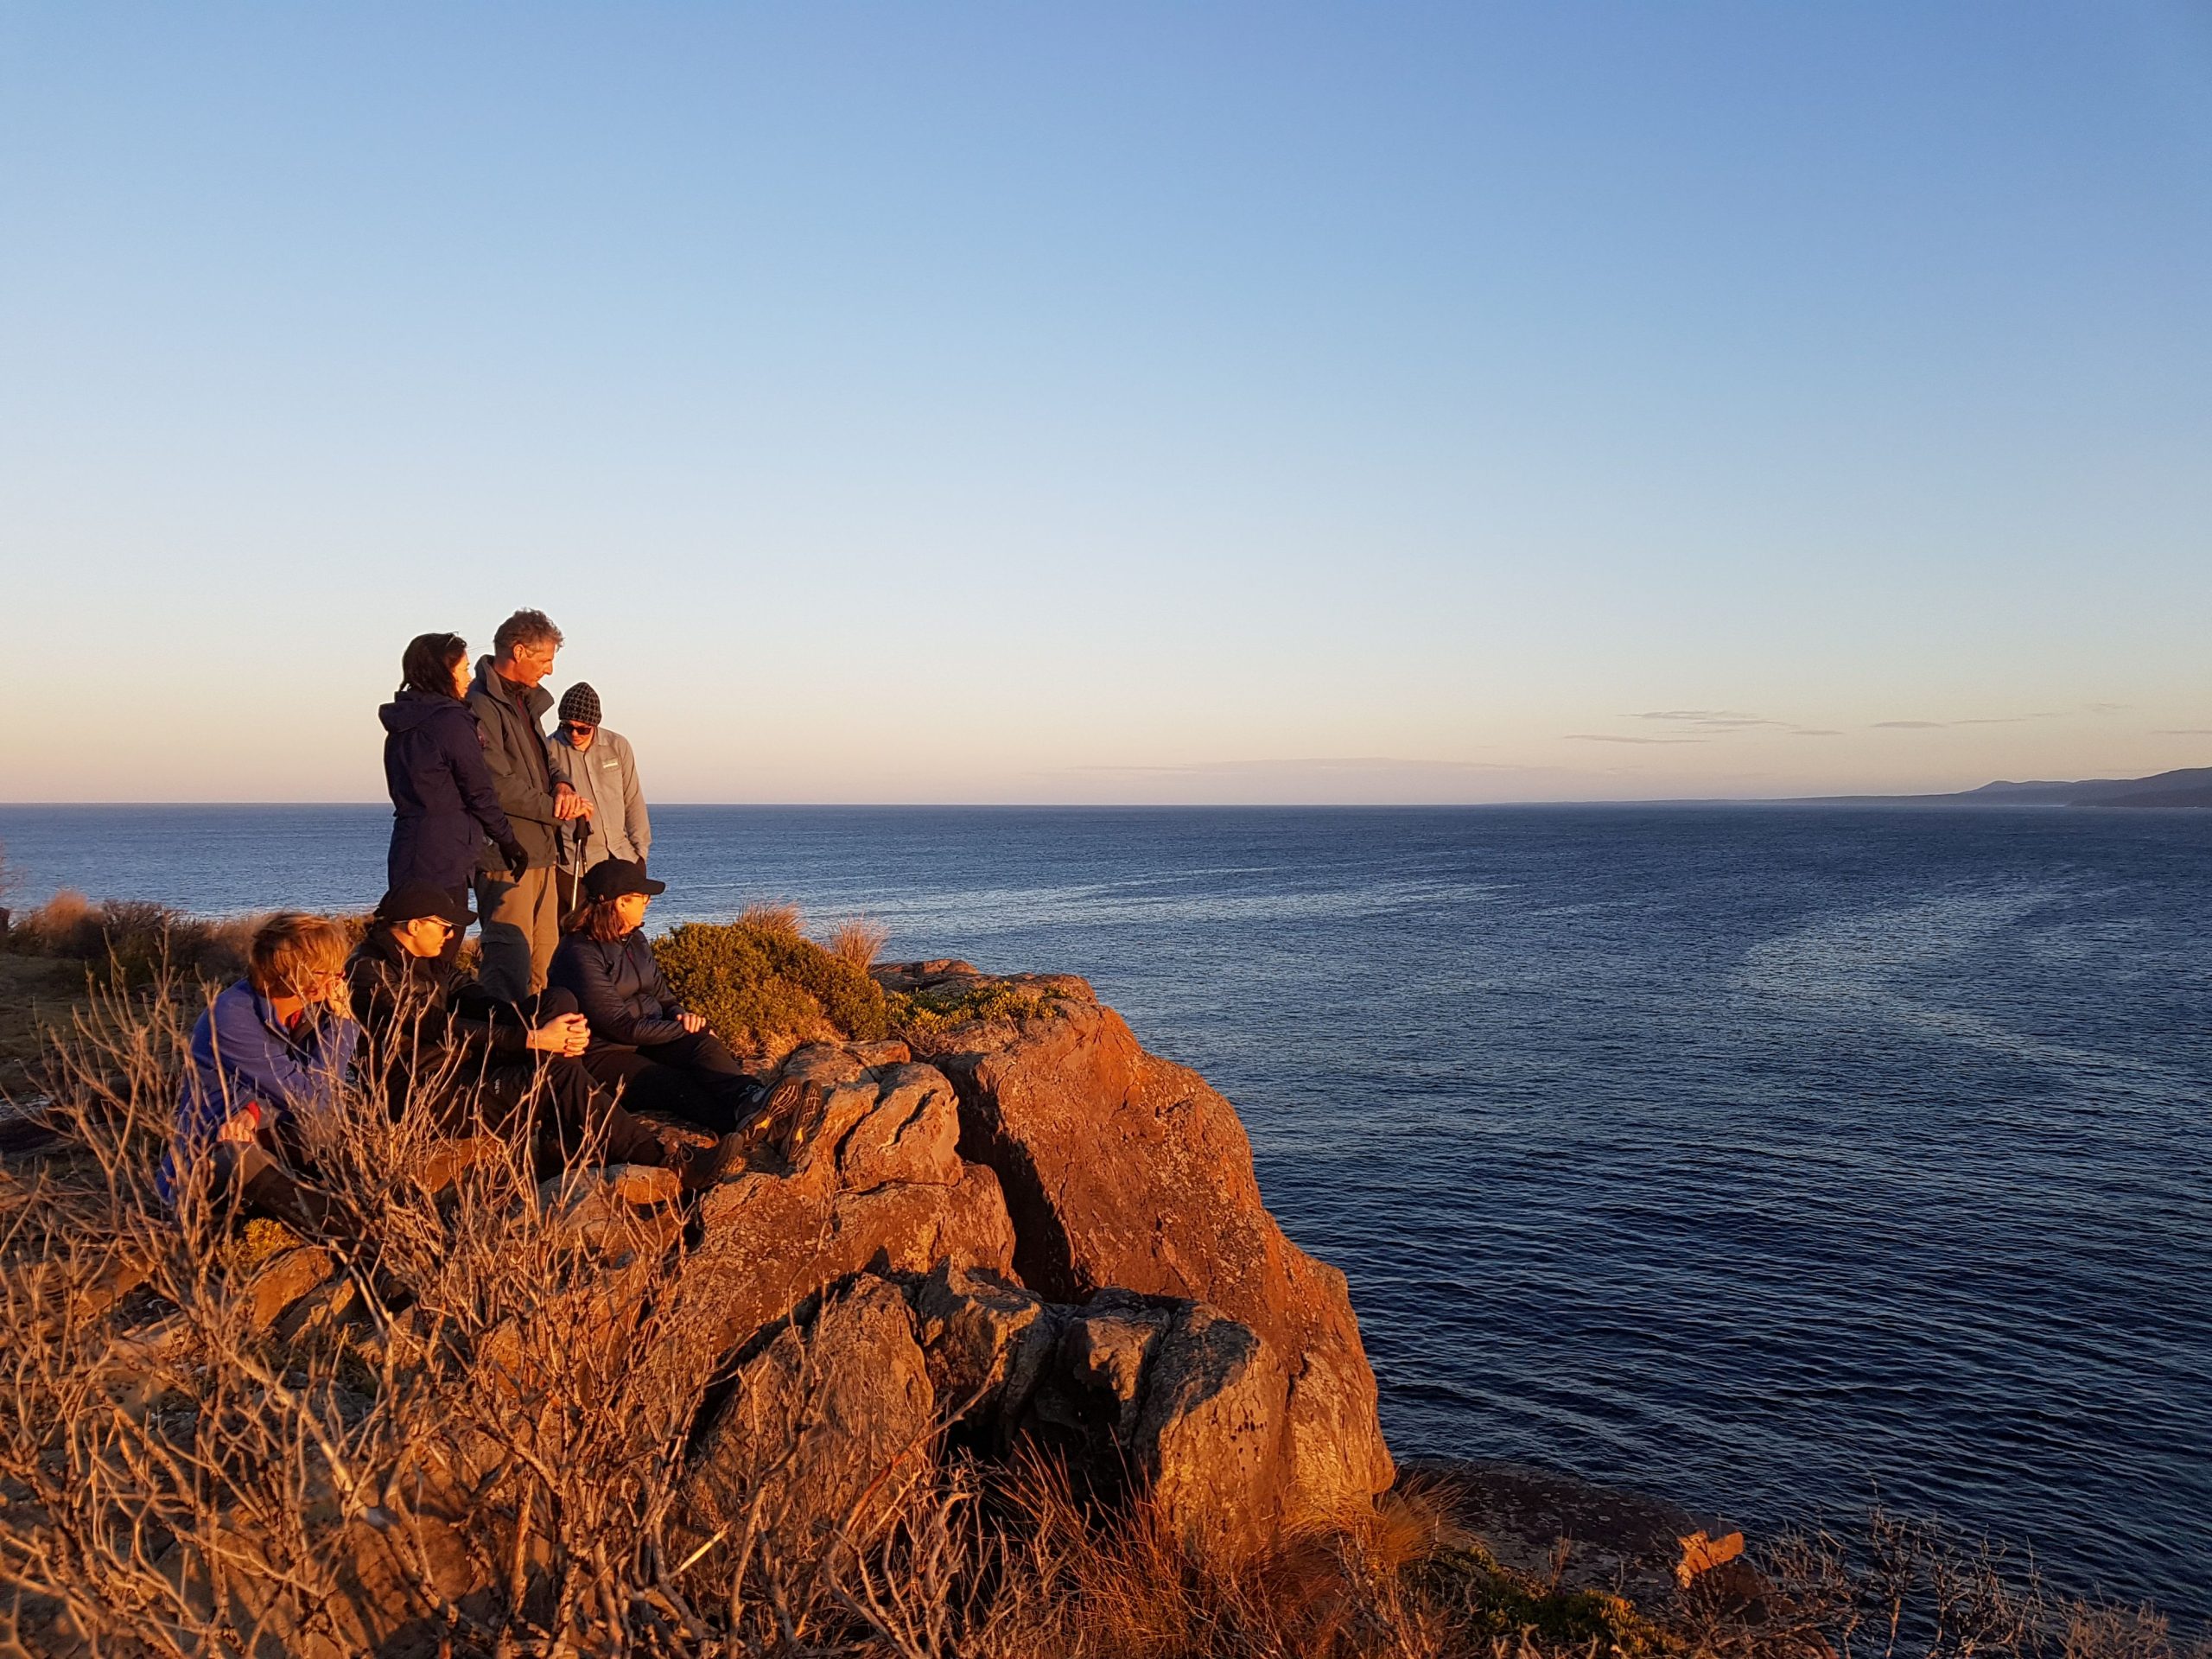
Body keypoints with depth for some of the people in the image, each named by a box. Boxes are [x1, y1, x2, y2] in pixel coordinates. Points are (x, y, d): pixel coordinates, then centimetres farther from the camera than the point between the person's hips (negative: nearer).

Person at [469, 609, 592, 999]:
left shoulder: (525, 702, 18)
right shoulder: (481, 707, -14)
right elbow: (500, 788, -19)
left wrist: (562, 786, 0)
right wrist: (558, 809, -9)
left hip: (540, 852, 10)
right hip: (506, 858, -10)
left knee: (545, 958, 11)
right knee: (510, 960, -9)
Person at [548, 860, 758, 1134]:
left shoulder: (635, 940, 12)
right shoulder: (580, 954, -16)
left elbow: (661, 995, 19)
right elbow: (621, 1026, -19)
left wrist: (680, 1015, -4)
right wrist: (683, 1030, -14)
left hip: (647, 1040, 7)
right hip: (603, 1054, -7)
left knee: (703, 1043, -26)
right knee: (682, 1088, -33)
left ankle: (749, 1100, -55)